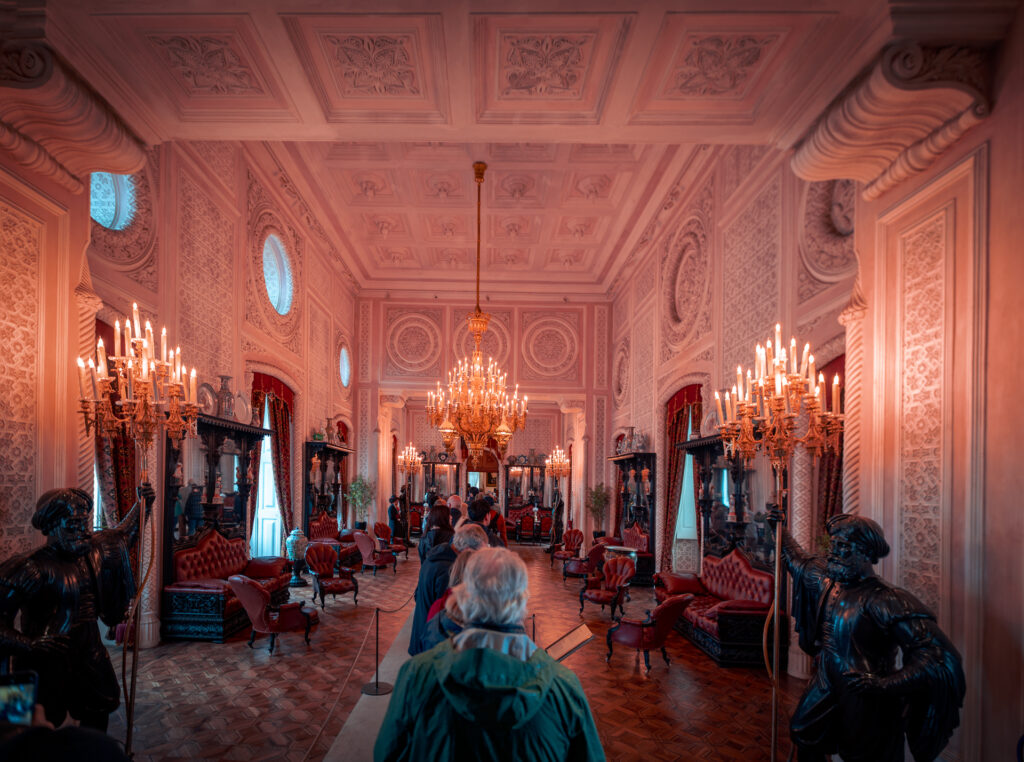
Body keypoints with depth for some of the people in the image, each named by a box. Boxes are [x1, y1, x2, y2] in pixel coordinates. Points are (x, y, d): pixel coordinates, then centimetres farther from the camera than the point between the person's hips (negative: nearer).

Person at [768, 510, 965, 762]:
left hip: (866, 704, -7)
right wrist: (780, 529, 28)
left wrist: (886, 684, -37)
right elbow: (799, 561, 21)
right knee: (804, 742, 22)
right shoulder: (827, 582, -2)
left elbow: (942, 656, -31)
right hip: (824, 693, 7)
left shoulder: (886, 601, -25)